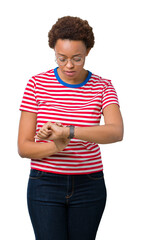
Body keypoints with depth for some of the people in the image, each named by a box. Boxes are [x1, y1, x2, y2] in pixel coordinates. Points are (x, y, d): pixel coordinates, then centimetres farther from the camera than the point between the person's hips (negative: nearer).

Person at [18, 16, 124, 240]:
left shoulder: (103, 87, -4)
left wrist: (67, 131, -38)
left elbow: (116, 132, -24)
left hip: (88, 187, 2)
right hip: (45, 186, -1)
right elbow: (24, 147, -7)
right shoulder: (37, 84, -6)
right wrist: (56, 146, -28)